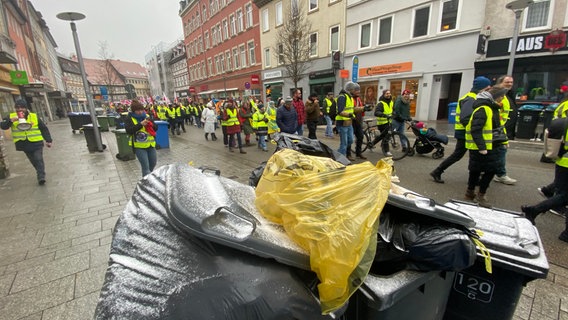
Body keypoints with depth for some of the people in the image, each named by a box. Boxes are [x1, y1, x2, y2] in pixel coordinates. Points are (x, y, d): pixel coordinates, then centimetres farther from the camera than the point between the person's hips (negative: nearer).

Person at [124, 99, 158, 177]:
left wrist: (151, 124, -13)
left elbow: (156, 128, 8)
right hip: (139, 146, -5)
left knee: (153, 163, 16)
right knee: (145, 167, -8)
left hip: (150, 144, 5)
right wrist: (140, 124, -20)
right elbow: (128, 131, -16)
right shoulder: (129, 119, -2)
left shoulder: (147, 116, 9)